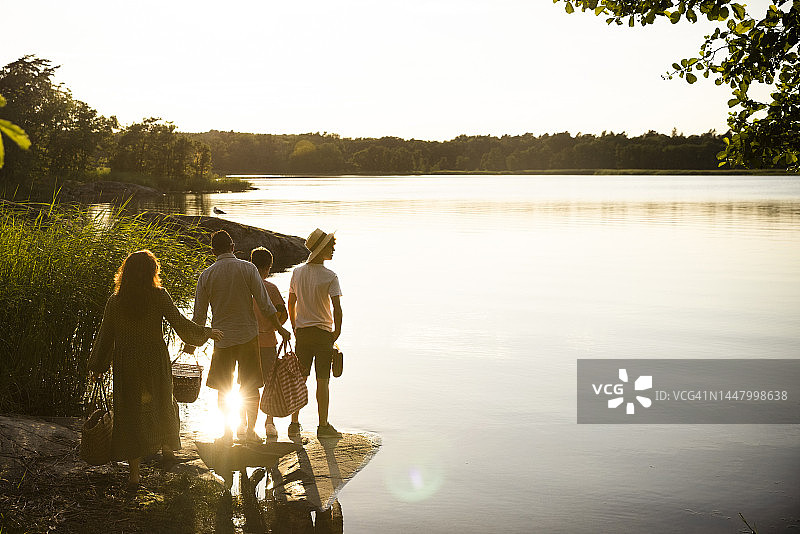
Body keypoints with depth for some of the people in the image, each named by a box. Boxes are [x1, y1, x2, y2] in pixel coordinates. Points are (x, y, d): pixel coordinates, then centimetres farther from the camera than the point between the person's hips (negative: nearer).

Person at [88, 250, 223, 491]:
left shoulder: (115, 301, -3)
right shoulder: (159, 296, -10)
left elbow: (105, 335, 1)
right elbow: (180, 323, -9)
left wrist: (98, 367, 12)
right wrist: (207, 333, 6)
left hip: (126, 364, 1)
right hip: (155, 361, -1)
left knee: (130, 411, 7)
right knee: (162, 404, 23)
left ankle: (134, 472, 8)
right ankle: (167, 449, 32)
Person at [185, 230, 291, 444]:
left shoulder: (206, 276, -2)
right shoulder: (248, 269, -5)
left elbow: (199, 315, 2)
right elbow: (265, 304, -6)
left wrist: (192, 342, 14)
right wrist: (280, 329, 4)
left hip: (222, 338, 1)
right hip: (248, 336, -1)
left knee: (223, 390, 12)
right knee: (251, 387, 10)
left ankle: (228, 433, 13)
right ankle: (251, 431, 13)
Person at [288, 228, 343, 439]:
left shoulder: (297, 273, 3)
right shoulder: (330, 277, -13)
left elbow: (291, 304, 8)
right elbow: (337, 309, -17)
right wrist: (337, 332, -5)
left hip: (302, 333, 5)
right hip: (323, 333, -4)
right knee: (323, 381, 1)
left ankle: (294, 423, 13)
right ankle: (323, 425, 4)